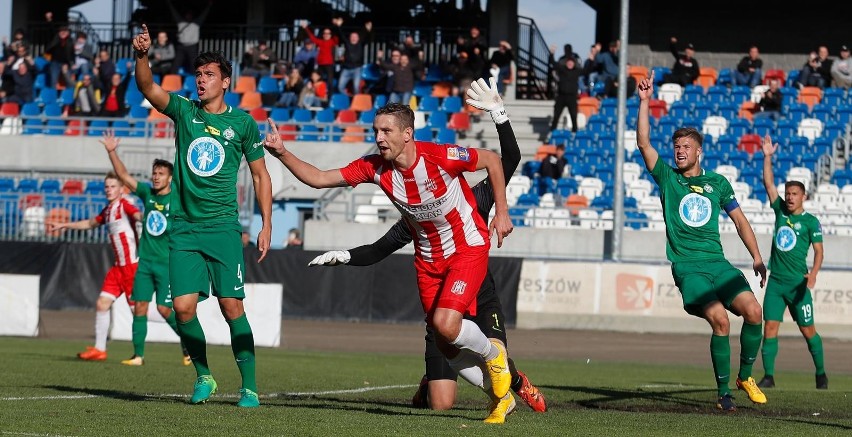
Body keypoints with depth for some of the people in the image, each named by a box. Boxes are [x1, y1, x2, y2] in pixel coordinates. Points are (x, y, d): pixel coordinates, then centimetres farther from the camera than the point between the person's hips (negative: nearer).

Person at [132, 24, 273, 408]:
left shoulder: (242, 123, 3)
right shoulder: (184, 110, 6)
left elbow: (260, 176, 9)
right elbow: (148, 89, -11)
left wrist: (266, 225, 3)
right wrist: (142, 56, -30)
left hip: (223, 227, -2)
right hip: (184, 228, 2)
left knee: (232, 307, -8)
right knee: (183, 306, -6)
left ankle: (249, 387, 0)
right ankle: (203, 377, 13)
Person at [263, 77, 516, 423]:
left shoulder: (438, 157, -25)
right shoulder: (375, 168, -12)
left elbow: (492, 160, -10)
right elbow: (318, 178, -10)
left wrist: (501, 212, -9)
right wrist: (282, 153, -23)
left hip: (468, 248, -5)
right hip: (428, 258, 6)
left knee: (446, 324, -24)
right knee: (445, 344, 3)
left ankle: (492, 353, 10)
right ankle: (500, 396, 24)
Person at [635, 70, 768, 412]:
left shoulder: (717, 183, 14)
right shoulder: (667, 178, 9)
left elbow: (739, 220, 17)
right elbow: (643, 142, -1)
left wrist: (757, 257, 9)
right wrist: (645, 101, -6)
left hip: (718, 263, 3)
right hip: (687, 267, -3)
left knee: (752, 310, -17)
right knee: (720, 319, -23)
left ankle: (746, 375, 6)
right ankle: (723, 390, -11)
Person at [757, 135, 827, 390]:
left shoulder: (810, 221, -3)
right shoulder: (780, 211, 9)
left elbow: (818, 250, -7)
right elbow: (768, 183, 6)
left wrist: (813, 273, -23)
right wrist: (767, 157, -3)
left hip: (798, 283, -4)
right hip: (775, 281, 4)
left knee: (808, 330, 2)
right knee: (770, 326, -5)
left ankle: (821, 374, 16)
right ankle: (768, 376, -5)